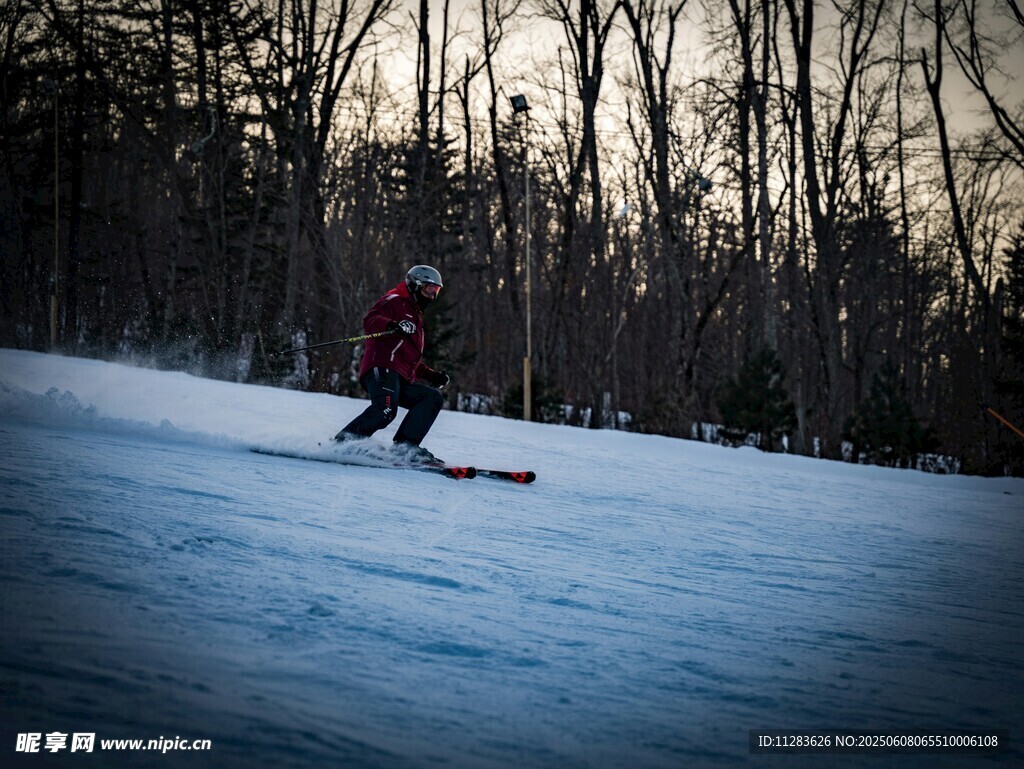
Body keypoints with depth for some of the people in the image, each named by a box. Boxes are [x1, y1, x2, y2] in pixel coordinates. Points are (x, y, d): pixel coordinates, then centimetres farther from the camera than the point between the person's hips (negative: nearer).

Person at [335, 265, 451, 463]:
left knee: (433, 398, -5)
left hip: (402, 380, 9)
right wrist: (392, 326, -29)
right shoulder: (395, 301, 10)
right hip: (383, 368, -9)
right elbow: (370, 320, -11)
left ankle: (404, 446, -18)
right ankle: (341, 443, -27)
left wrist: (431, 375, 29)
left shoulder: (415, 316, 39)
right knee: (385, 410, -31)